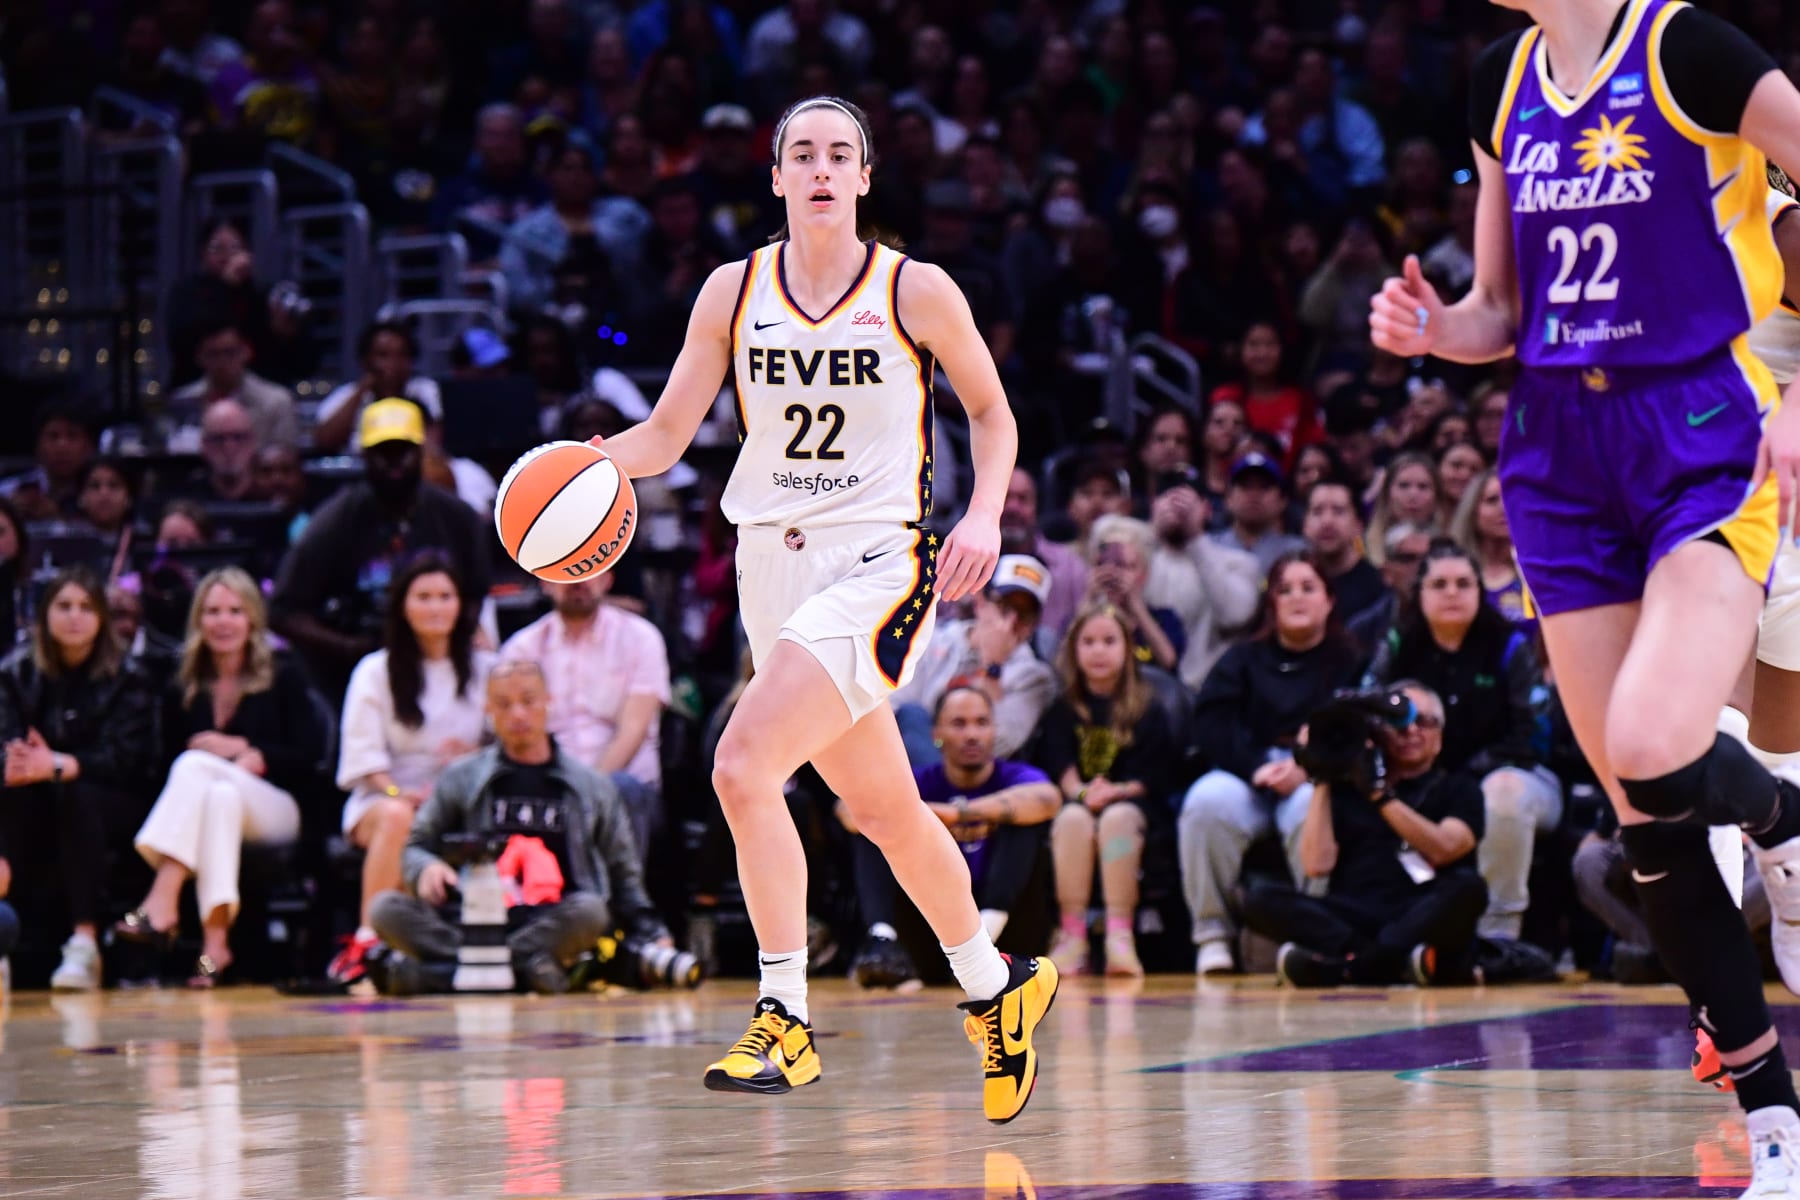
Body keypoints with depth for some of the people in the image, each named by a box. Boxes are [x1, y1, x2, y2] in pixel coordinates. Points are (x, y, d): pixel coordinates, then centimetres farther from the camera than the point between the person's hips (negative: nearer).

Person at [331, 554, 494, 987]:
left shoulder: (485, 670, 14)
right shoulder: (375, 671, 10)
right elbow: (364, 752, 0)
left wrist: (476, 756, -16)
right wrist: (397, 792, -18)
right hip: (383, 798, 0)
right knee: (398, 817, -39)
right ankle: (367, 939, -40)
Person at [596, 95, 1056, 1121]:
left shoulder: (916, 293, -5)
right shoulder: (733, 294, 4)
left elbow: (992, 410, 7)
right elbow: (667, 434, 7)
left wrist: (984, 516, -8)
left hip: (878, 565, -5)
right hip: (774, 565, 5)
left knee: (743, 766, -22)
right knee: (886, 810, 16)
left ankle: (785, 1018, -15)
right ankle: (995, 985, 36)